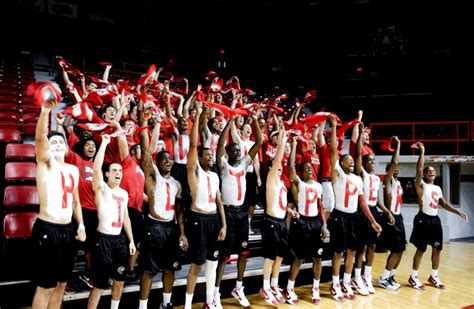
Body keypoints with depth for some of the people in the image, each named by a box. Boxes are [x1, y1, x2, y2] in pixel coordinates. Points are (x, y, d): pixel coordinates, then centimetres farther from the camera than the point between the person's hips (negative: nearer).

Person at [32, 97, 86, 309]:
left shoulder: (73, 170, 14)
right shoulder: (46, 163, -4)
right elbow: (40, 137, -23)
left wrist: (81, 225, 8)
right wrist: (45, 110, -37)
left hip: (67, 229, 6)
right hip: (47, 229, -6)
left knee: (61, 283, 14)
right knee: (46, 285, -1)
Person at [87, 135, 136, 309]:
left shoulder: (124, 193, 11)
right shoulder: (101, 188, -7)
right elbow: (96, 167, -24)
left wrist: (131, 240, 14)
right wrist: (104, 143, -23)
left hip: (120, 239, 6)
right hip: (104, 239, -6)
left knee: (119, 280, 16)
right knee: (99, 285, -4)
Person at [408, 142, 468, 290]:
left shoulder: (438, 188, 15)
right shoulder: (421, 185, -6)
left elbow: (443, 204, 19)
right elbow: (418, 170, -21)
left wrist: (458, 212, 7)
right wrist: (422, 151, -21)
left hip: (435, 220, 7)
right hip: (423, 219, -7)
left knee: (437, 249, 10)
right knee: (421, 249, -3)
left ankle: (434, 276, 24)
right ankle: (413, 277, 9)